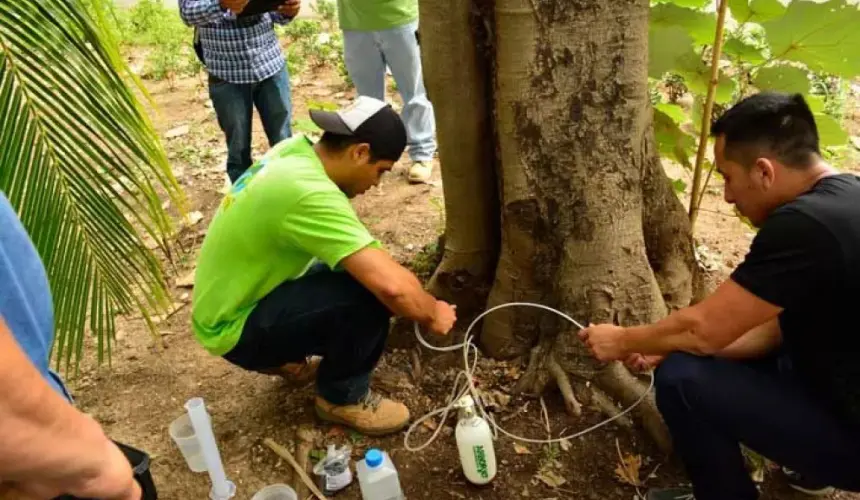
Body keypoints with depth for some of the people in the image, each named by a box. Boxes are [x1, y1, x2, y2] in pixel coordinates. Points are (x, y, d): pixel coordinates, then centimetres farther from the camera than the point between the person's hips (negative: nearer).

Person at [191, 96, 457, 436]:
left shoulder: (296, 150, -4)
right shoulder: (308, 192, -32)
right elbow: (392, 286, -36)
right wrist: (432, 314, -16)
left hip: (234, 299, 9)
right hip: (235, 329, -9)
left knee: (361, 270, 7)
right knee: (369, 294, -25)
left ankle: (285, 356, 20)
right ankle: (342, 398, 1)